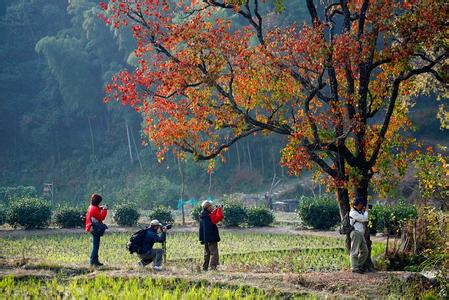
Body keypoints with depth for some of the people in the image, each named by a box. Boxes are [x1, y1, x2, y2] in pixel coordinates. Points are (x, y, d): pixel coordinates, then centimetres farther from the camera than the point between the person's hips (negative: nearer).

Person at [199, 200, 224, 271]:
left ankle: (205, 268, 21)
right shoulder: (209, 216, -18)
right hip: (211, 238, -9)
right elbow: (220, 217, -17)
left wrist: (216, 209, 15)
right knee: (214, 253, -8)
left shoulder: (202, 215, 7)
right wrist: (220, 209, -4)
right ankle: (213, 267, -16)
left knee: (207, 253, 18)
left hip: (205, 238, 9)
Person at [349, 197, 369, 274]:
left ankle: (359, 266, 18)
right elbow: (364, 218, -16)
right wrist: (365, 211, 2)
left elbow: (365, 220, 19)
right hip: (356, 233, -10)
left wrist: (363, 212, 10)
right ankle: (354, 268, -6)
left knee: (364, 251, 11)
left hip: (361, 234, 10)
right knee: (355, 251, -7)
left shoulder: (359, 212, 20)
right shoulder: (353, 213, -11)